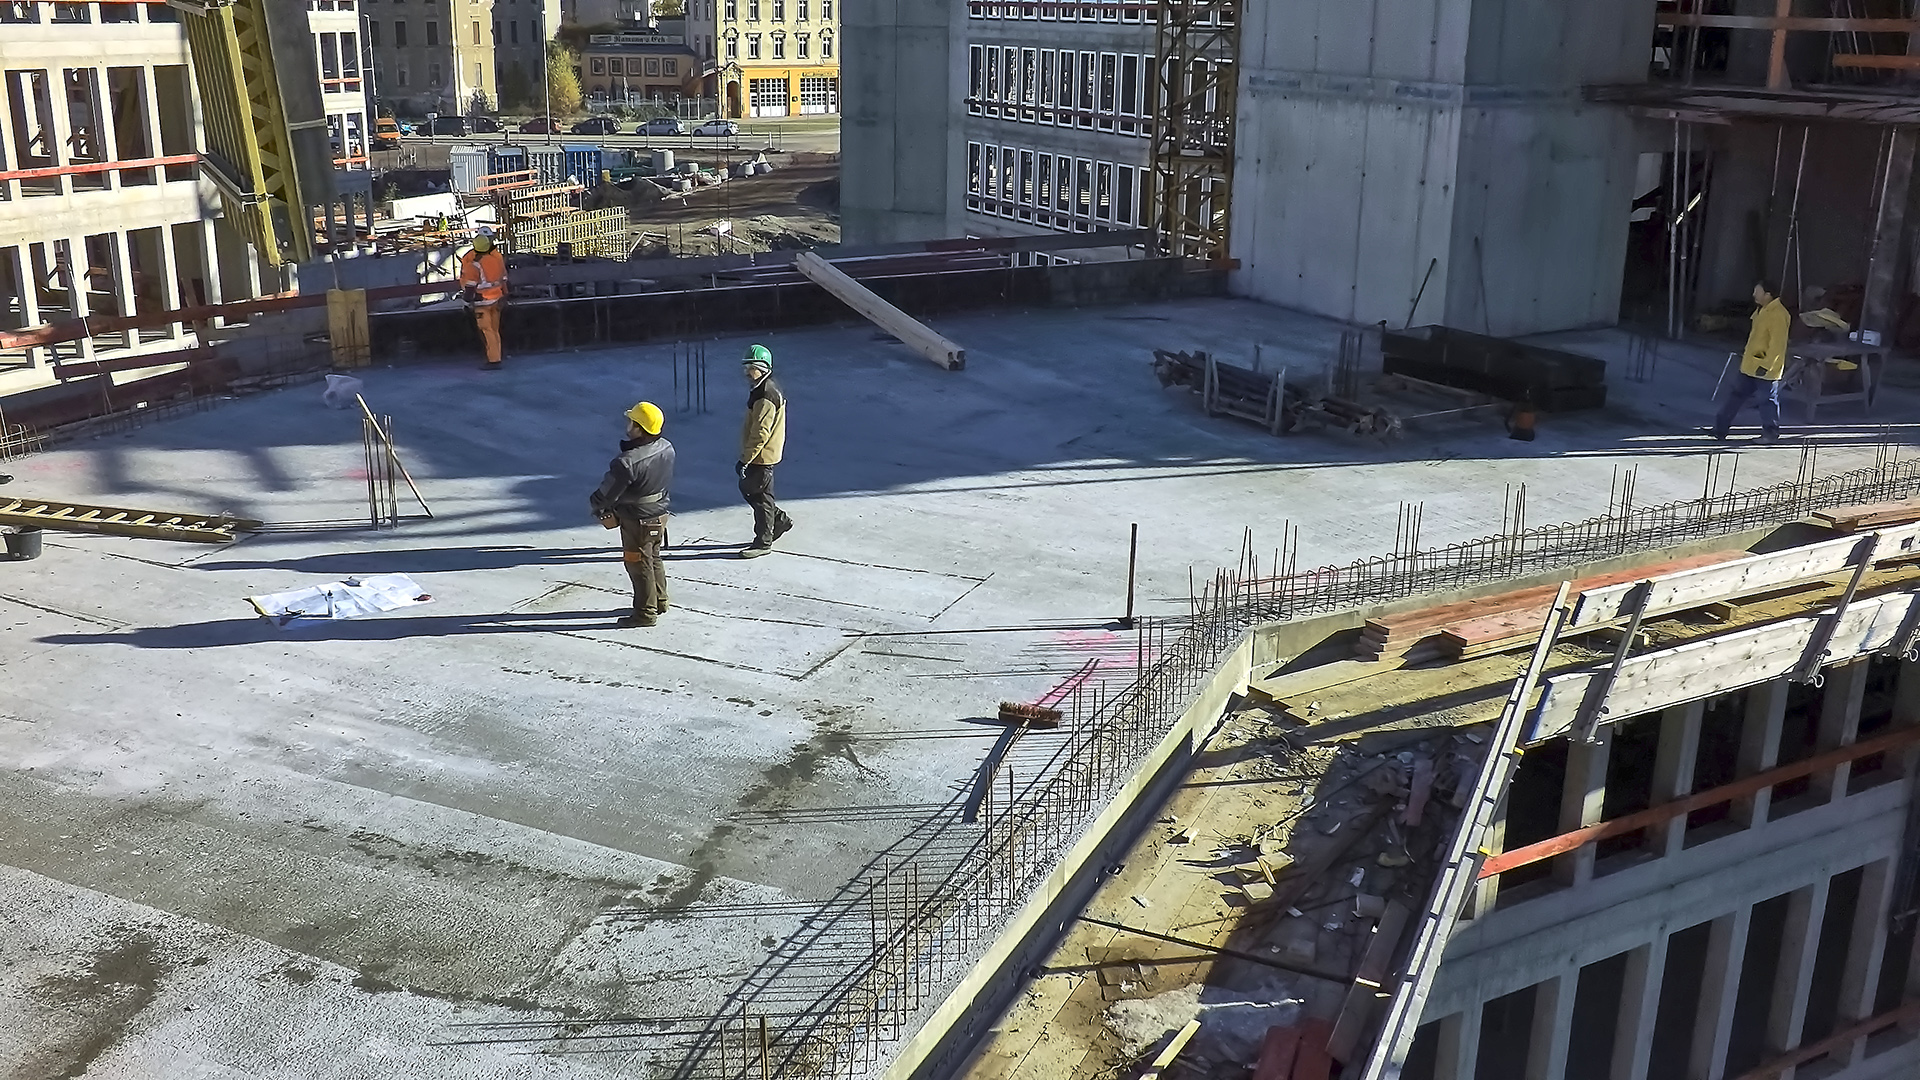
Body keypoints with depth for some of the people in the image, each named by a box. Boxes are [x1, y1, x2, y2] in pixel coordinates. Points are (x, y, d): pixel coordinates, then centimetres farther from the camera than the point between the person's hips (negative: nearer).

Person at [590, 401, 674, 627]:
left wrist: (597, 507, 2)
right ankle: (659, 601, 39)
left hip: (637, 521, -7)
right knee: (654, 559, 24)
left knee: (639, 566, 9)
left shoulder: (628, 463, -32)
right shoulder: (667, 449, -9)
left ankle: (645, 613, 21)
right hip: (660, 514, 7)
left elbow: (606, 492, -22)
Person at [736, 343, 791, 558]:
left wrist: (745, 460, -23)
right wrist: (746, 457, 22)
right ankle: (780, 519, 32)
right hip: (761, 454, 10)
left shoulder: (765, 396, -24)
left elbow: (760, 433, -26)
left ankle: (763, 542, 13)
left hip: (762, 456, -10)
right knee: (747, 488, 21)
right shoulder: (765, 389, 9)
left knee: (760, 497, 1)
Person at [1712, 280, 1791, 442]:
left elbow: (1777, 343, -23)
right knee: (1736, 394, 11)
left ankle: (1770, 433, 18)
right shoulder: (1761, 310, 10)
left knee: (1768, 400, 4)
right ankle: (1720, 429, 15)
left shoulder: (1777, 314, -21)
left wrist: (1766, 365, -25)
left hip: (1766, 369, -10)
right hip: (1750, 365, 10)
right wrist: (1746, 354, 26)